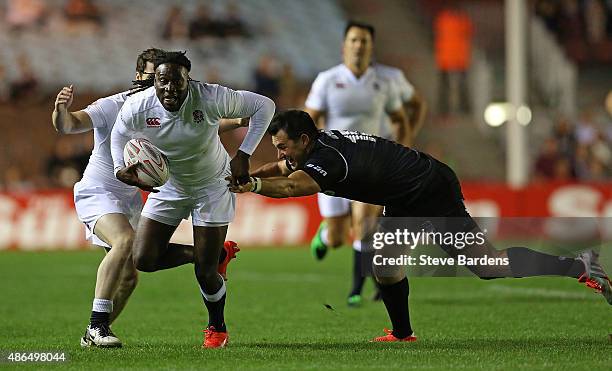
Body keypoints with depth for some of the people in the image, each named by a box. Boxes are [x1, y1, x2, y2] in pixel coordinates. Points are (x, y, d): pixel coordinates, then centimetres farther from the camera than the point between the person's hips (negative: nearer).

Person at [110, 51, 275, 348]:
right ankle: (214, 253, 22)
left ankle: (217, 328, 26)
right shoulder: (137, 107, -23)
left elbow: (264, 106, -18)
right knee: (143, 261, -5)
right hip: (167, 186, 3)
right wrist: (120, 169, -17)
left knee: (205, 271, -6)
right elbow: (119, 135, 2)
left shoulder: (210, 98, -30)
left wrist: (244, 155, -23)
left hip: (212, 185, -3)